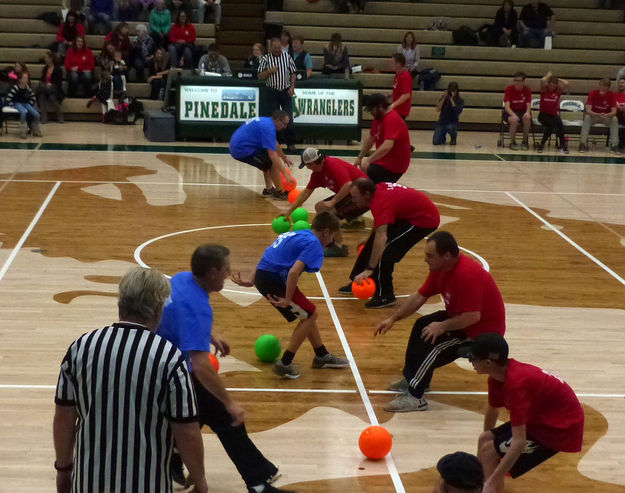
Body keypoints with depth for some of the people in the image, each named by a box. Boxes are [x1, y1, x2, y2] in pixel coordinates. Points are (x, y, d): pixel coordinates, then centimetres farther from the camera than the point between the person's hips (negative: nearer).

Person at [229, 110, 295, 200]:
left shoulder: (267, 122, 12)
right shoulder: (268, 128, -20)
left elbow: (275, 144, 30)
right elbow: (273, 155, -26)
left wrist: (284, 158, 40)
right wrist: (285, 173, -26)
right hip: (241, 150, -11)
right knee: (272, 162, -12)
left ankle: (269, 189, 21)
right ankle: (280, 192, -1)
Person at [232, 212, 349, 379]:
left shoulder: (295, 234, 19)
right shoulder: (314, 245, -10)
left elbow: (269, 257, 23)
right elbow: (294, 271, -23)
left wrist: (251, 281, 26)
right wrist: (288, 299, -16)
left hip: (262, 274, 9)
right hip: (274, 280, -9)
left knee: (308, 314, 20)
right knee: (310, 315, 3)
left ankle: (322, 356, 32)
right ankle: (284, 364, 3)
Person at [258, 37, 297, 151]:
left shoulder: (287, 57, 2)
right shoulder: (266, 59, -2)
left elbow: (293, 73, 8)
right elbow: (260, 76, -1)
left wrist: (292, 86, -4)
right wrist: (270, 71, -17)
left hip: (286, 92, 1)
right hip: (272, 92, -1)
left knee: (289, 118, -1)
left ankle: (291, 143, 8)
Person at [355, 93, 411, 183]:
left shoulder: (392, 119, -23)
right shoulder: (378, 117, 7)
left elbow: (387, 146, -35)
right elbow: (370, 139, 17)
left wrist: (369, 160, -39)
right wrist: (359, 158, 13)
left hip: (394, 165, -10)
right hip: (383, 159, 10)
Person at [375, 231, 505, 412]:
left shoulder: (467, 275, -32)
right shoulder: (440, 268, -2)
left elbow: (473, 316, -35)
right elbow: (419, 296, 6)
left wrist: (442, 326, -29)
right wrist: (393, 319, 3)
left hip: (484, 329, -10)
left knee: (433, 341, -22)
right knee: (422, 326, 13)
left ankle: (414, 397, -18)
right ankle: (411, 378, 24)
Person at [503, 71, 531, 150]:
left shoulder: (527, 89, -4)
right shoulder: (509, 89, -11)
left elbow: (528, 105, -7)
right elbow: (507, 106, -19)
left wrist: (528, 112, -32)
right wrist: (513, 115, -39)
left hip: (523, 111, 2)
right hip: (511, 112, -2)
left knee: (527, 118, -34)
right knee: (514, 120, -37)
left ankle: (525, 141, -11)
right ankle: (512, 142, -14)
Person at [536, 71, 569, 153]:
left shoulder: (558, 91, 2)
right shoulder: (544, 89, -3)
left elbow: (567, 83, -15)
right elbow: (542, 81, -24)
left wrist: (558, 79, -1)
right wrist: (548, 75, -5)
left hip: (554, 114, 3)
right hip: (543, 114, -3)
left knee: (559, 124, -29)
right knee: (551, 124, -32)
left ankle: (562, 144, -10)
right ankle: (542, 144, -19)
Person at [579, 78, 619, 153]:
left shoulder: (611, 95, -13)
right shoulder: (593, 93, -17)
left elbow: (614, 111, -18)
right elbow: (588, 110, -24)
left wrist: (607, 115, -41)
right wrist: (598, 115, -43)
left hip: (606, 117, 1)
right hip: (593, 116, -1)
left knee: (615, 119, -28)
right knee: (587, 118, -32)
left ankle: (614, 144, -23)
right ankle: (583, 144, -31)